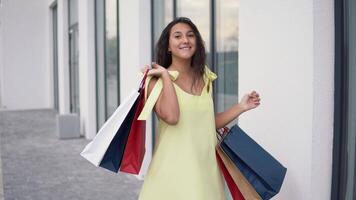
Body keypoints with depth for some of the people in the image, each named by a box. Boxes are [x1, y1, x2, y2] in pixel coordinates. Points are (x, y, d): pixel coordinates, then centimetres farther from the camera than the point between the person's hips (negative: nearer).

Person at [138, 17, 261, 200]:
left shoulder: (205, 78, 8)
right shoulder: (157, 80, -7)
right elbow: (171, 117, -25)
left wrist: (241, 107, 9)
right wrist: (166, 76, -16)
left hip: (205, 166, 5)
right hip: (174, 168, -4)